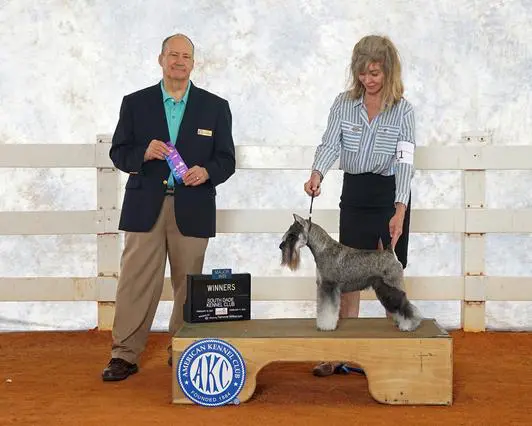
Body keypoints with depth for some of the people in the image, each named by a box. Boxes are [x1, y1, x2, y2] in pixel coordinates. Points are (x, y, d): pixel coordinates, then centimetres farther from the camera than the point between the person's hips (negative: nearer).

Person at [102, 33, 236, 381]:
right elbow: (118, 153, 7)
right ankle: (125, 355, 5)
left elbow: (226, 159, 7)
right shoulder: (135, 103, 8)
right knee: (136, 282, -2)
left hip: (192, 209, 0)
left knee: (188, 284, 6)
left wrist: (206, 172, -15)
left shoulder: (215, 107, 7)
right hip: (145, 207, 0)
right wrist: (144, 153, -14)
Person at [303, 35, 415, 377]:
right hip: (354, 195, 3)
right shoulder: (344, 103, 1)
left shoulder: (403, 110, -7)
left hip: (391, 196, -3)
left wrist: (399, 211, -29)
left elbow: (405, 162, -17)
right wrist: (317, 174, -32)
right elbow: (330, 144, -9)